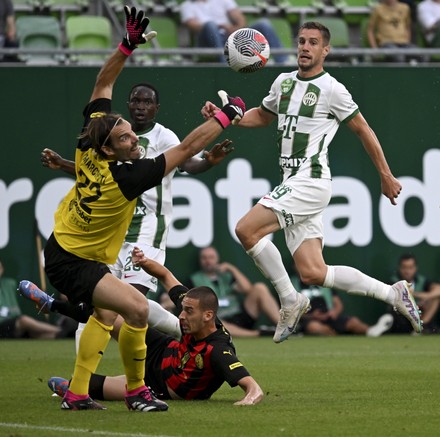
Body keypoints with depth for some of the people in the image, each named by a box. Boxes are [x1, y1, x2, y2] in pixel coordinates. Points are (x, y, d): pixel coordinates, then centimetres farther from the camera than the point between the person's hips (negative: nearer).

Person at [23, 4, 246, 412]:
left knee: (106, 313, 28)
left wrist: (129, 44, -10)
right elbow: (187, 148, -28)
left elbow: (102, 84, -4)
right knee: (137, 308, -25)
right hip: (73, 264, -10)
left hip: (63, 247, 10)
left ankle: (77, 393, 33)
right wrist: (227, 115, -20)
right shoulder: (125, 178, -31)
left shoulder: (88, 149, -13)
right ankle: (136, 391, -10)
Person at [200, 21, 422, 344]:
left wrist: (386, 177, 5)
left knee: (247, 230, -20)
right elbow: (262, 116, 33)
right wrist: (224, 116, 16)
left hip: (311, 181, -8)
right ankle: (393, 294, 11)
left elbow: (363, 130, 1)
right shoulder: (284, 82, 16)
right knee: (313, 274, 1)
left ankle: (290, 301, -7)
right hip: (293, 184, 8)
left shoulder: (331, 89, -6)